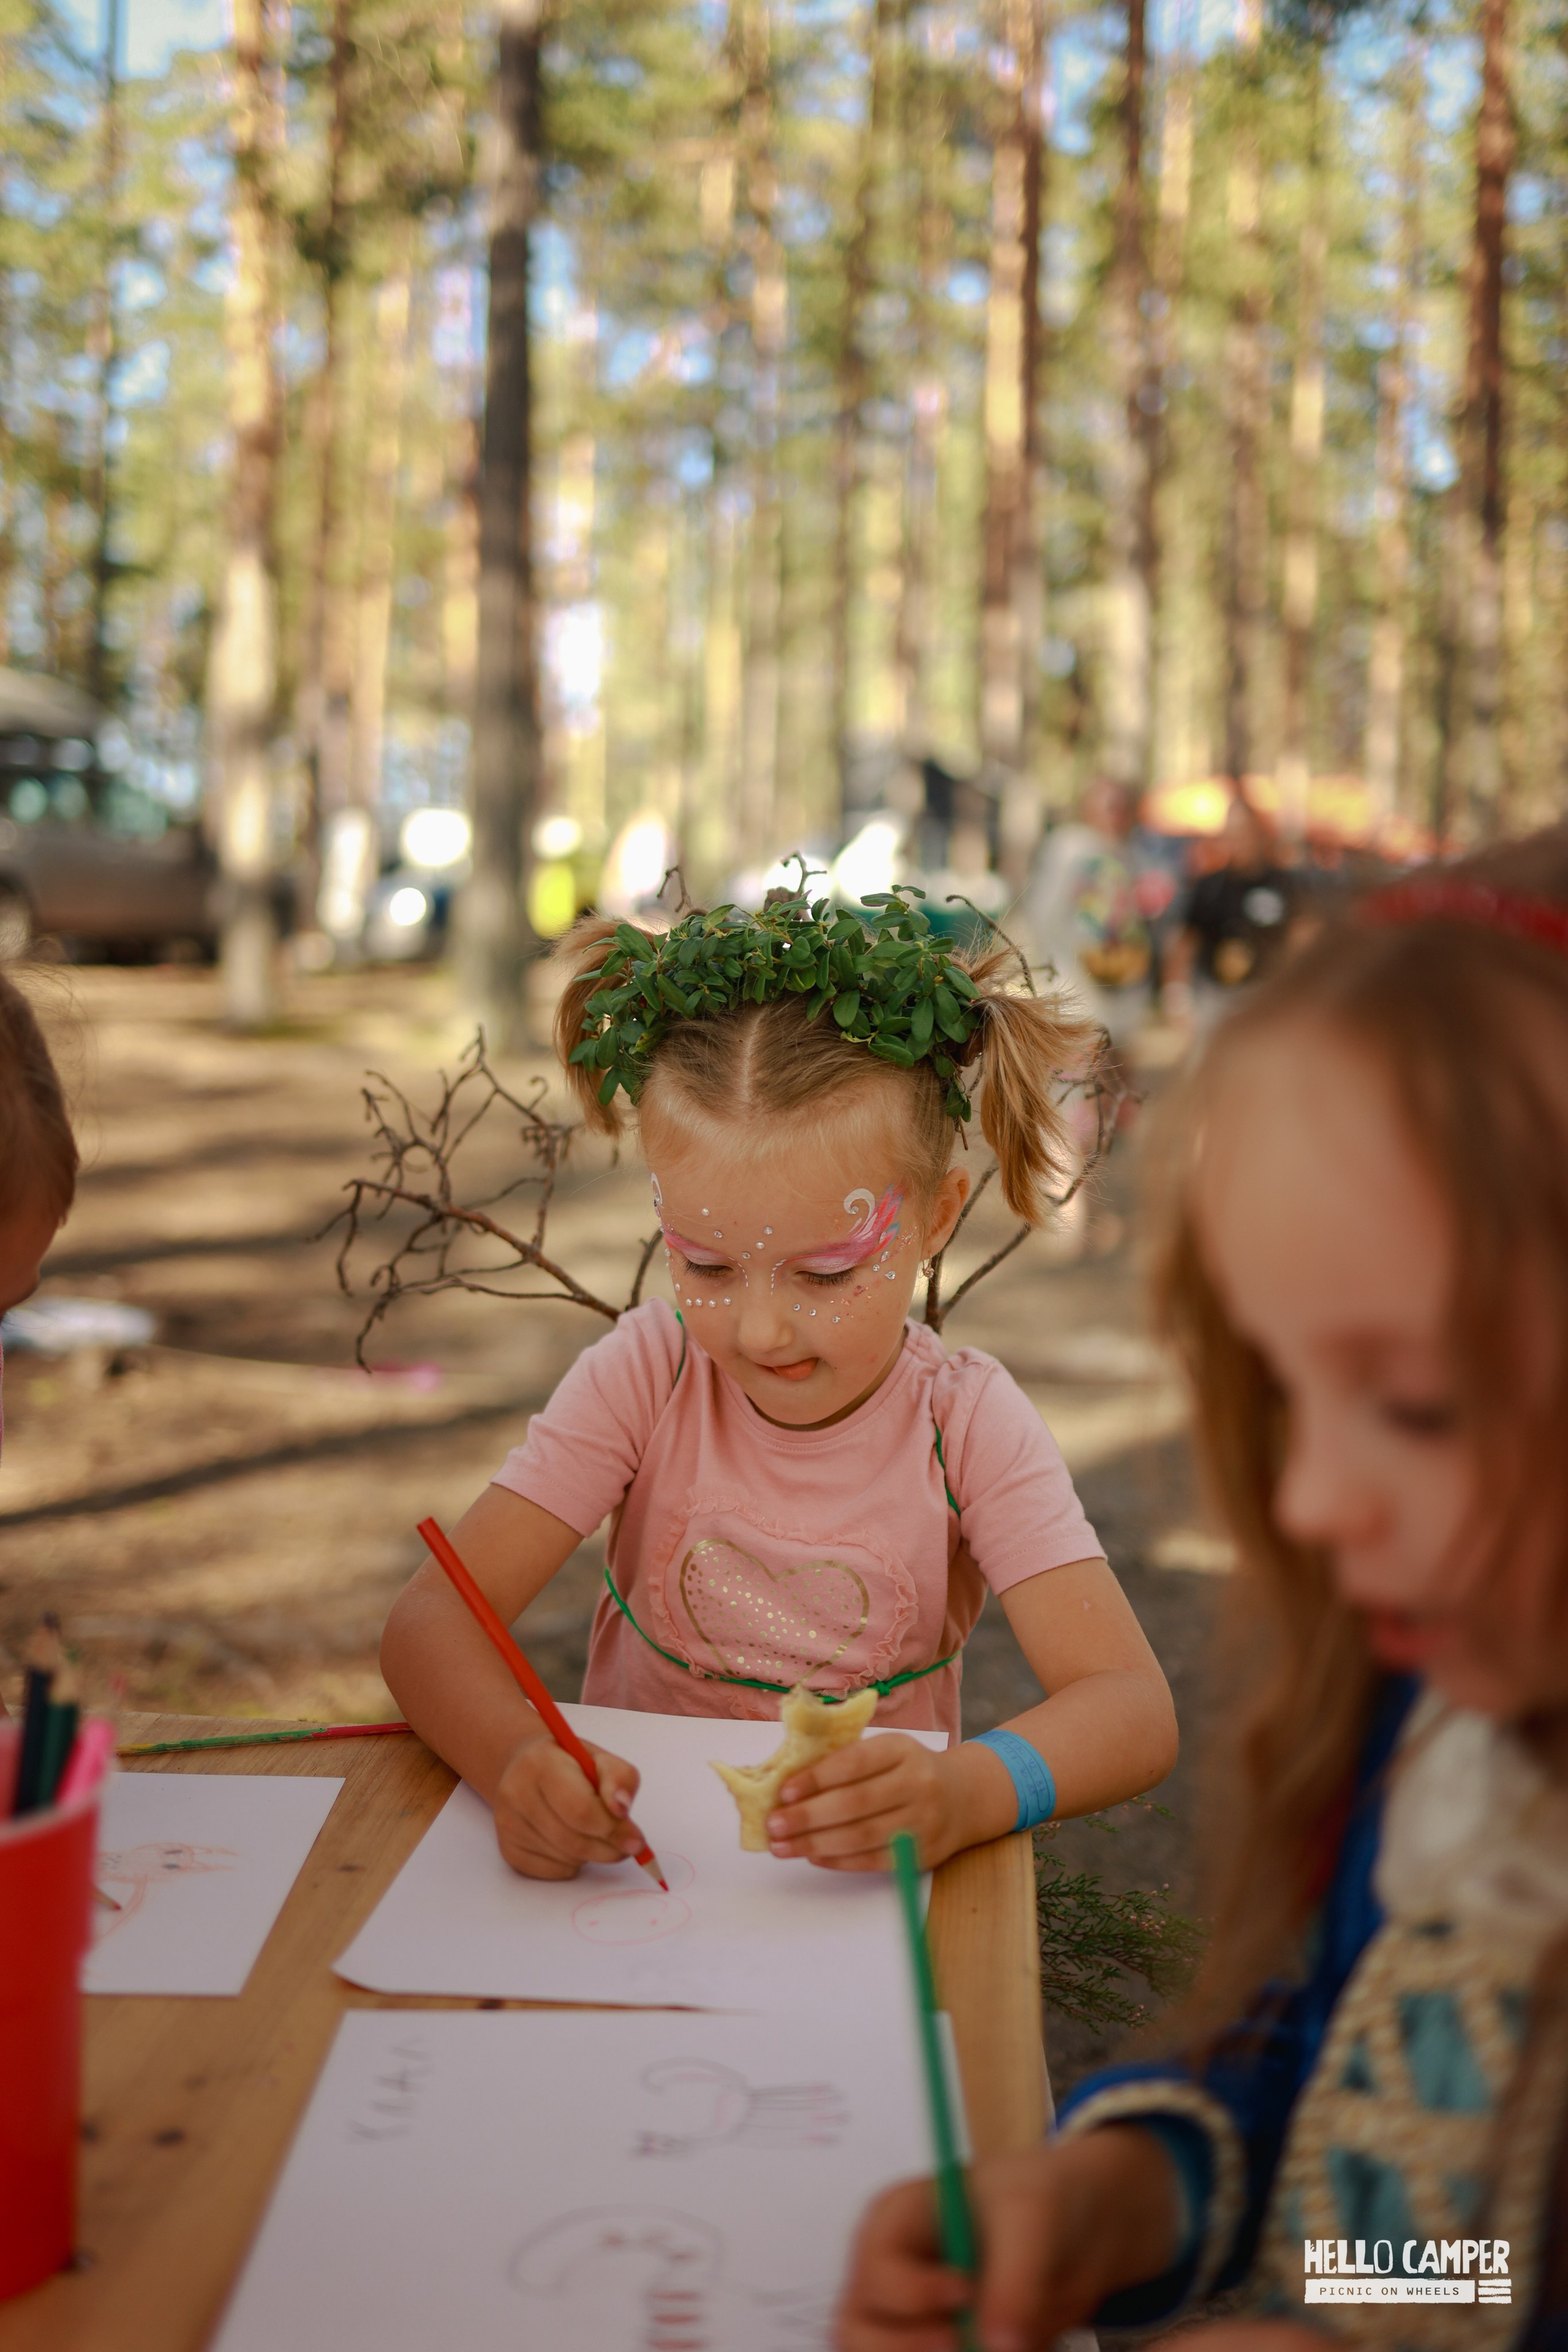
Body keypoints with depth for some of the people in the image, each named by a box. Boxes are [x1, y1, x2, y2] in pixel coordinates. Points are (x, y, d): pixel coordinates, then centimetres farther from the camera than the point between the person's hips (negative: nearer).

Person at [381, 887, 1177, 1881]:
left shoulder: (969, 1424, -12)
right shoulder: (646, 1373, -10)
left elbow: (1132, 1708, -20)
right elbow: (431, 1620, -15)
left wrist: (966, 1792, -42)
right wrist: (518, 1757, -37)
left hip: (863, 1887, -1)